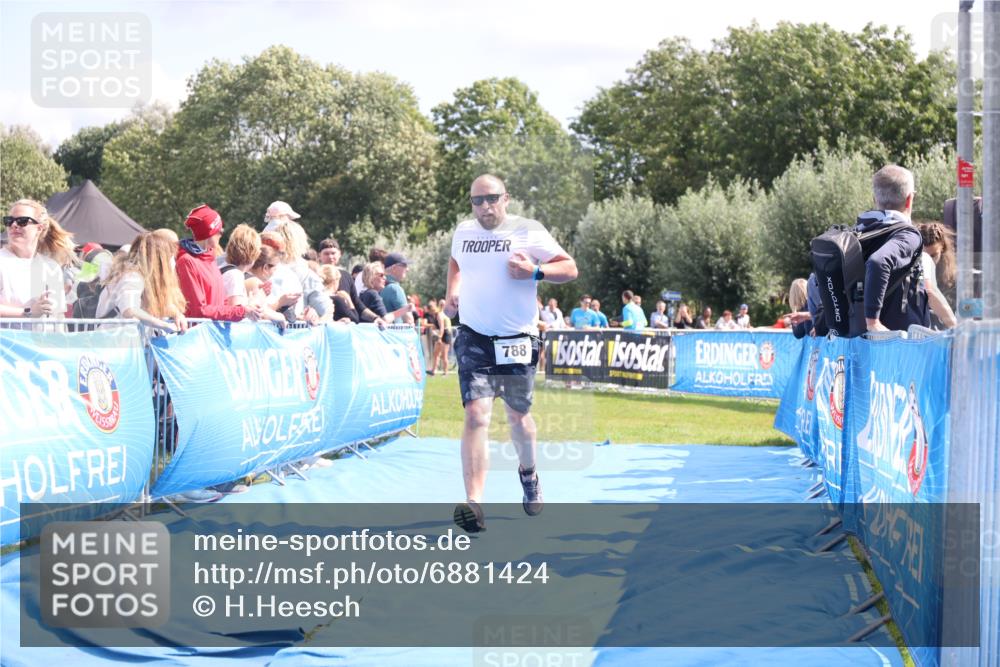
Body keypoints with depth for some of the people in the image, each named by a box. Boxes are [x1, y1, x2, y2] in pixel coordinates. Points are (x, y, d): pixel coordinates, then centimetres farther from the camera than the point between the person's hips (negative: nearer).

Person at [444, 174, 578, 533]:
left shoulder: (528, 231, -5)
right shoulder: (463, 231, 7)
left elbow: (570, 268, -4)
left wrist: (535, 271, -21)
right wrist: (452, 292, 11)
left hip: (517, 340, -1)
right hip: (474, 339, 1)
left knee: (518, 415, 15)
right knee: (477, 416, -15)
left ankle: (528, 472, 47)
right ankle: (474, 505, -22)